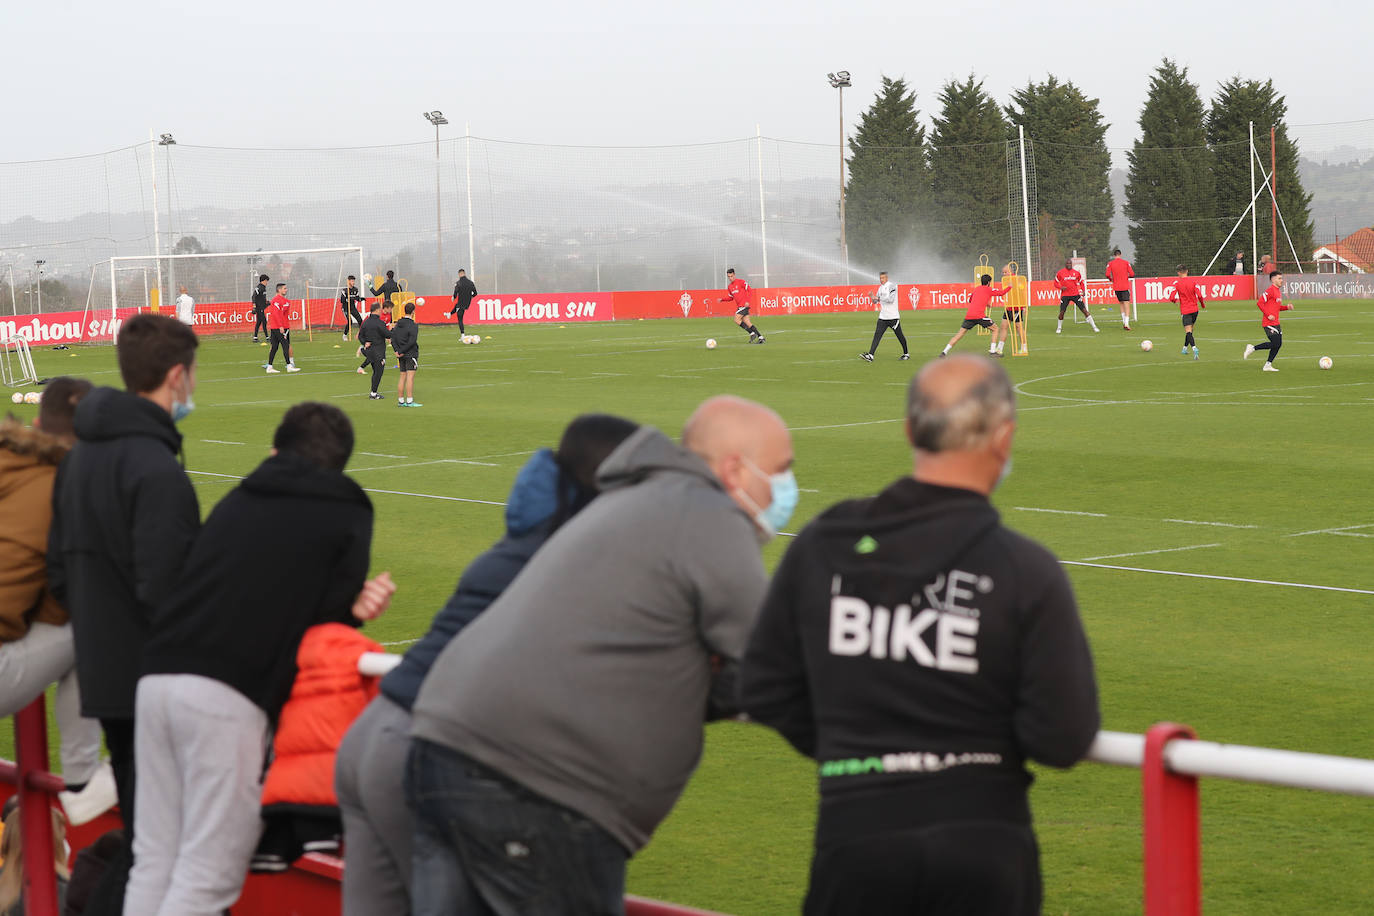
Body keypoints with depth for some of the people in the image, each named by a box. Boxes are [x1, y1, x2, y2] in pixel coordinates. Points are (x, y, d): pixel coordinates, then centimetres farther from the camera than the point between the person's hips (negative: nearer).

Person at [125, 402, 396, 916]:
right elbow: (328, 619, 2)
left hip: (157, 676, 6)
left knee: (154, 862, 11)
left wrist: (350, 605, 15)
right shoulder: (348, 515, 9)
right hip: (229, 697, -6)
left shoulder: (239, 500, 24)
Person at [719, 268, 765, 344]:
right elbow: (730, 297, 26)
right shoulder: (729, 287, 16)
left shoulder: (741, 282, -7)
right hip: (739, 306, 8)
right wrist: (722, 299, 10)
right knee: (747, 322, 3)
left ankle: (752, 333, -11)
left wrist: (748, 301, -18)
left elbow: (750, 290, -10)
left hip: (744, 305, -8)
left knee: (736, 320, -16)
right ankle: (761, 338, 5)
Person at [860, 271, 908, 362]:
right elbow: (876, 300, 17)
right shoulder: (880, 287, 12)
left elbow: (891, 299, -21)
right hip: (883, 317, 6)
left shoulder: (891, 286, -10)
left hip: (893, 317, -6)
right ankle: (870, 355, -14)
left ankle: (906, 354, 22)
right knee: (877, 335, -6)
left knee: (900, 335, 6)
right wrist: (872, 297, -4)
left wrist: (879, 298, -19)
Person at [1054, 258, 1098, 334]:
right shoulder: (1060, 273, -2)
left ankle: (1094, 326, 0)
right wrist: (1061, 287, -14)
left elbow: (1081, 282, 18)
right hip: (1065, 295, -1)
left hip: (1075, 294, 1)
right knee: (1062, 311, -6)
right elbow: (1056, 283, 6)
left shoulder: (1076, 272, 3)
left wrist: (1083, 290, 4)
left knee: (1084, 309, -4)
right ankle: (1059, 328, 18)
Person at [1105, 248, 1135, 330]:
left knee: (1121, 304, 19)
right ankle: (1127, 322, -19)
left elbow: (1107, 275, -9)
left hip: (1116, 287, 2)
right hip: (1125, 287, -2)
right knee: (1127, 304, -4)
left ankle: (1124, 322, 14)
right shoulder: (1126, 262, -1)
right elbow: (1132, 274, -4)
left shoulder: (1110, 263, 1)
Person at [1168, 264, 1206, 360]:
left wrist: (1176, 300, 13)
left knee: (1188, 331, -9)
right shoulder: (1193, 281, -2)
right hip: (1195, 309, 4)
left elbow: (1172, 298, -10)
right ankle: (1185, 348, 34)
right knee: (1190, 329, 21)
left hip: (1185, 310, -4)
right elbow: (1199, 295, -9)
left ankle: (1194, 348, -31)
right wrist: (1202, 304, 9)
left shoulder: (1176, 283, -7)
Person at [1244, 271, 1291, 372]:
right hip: (1269, 323, -10)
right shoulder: (1270, 290, -13)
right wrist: (1268, 315, -20)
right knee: (1275, 344, -13)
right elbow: (1260, 303, -18)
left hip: (1275, 323, 10)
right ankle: (1252, 348, 0)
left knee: (1278, 344, 6)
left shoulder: (1278, 291, 17)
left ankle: (1268, 365, 11)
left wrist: (1286, 307, 10)